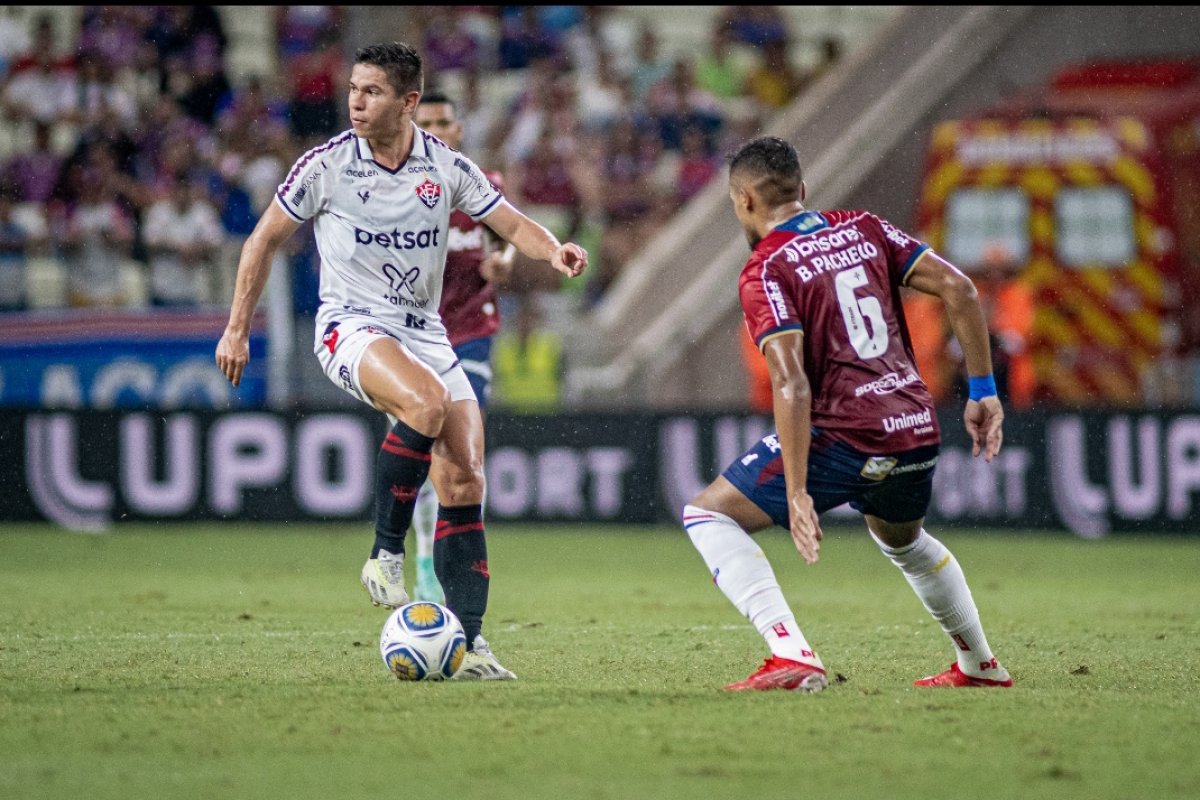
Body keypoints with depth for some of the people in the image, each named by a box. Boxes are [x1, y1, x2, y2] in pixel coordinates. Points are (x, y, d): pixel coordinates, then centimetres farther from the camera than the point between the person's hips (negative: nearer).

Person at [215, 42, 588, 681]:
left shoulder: (446, 167, 1)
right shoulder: (326, 165, -5)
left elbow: (511, 223, 9)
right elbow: (265, 239, 4)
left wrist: (553, 250, -13)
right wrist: (237, 329, 3)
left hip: (424, 333, 4)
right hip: (352, 324, -4)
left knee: (465, 482, -8)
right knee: (428, 403, -36)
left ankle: (469, 645, -5)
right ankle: (385, 553, -20)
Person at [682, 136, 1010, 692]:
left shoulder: (765, 271, -6)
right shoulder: (863, 230, 12)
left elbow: (791, 385, -18)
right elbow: (958, 289, 4)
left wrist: (797, 494, -20)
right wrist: (983, 391, 9)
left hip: (844, 437, -7)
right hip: (917, 432, 7)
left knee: (707, 514, 3)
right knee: (904, 541, 37)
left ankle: (791, 655, -12)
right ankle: (980, 665, 45)